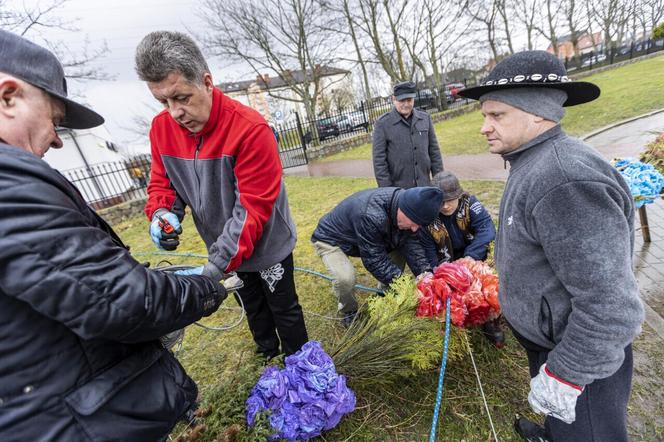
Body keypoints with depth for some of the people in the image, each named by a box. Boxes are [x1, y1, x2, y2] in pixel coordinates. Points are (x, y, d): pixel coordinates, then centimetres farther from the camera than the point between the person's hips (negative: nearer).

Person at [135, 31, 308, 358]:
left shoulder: (250, 128, -28)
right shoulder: (161, 128, -7)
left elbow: (254, 207, -28)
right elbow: (161, 182, 5)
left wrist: (218, 264, -31)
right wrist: (161, 213, -17)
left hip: (267, 245, -5)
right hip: (226, 249, 6)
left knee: (284, 310, 16)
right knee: (253, 309, 27)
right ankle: (268, 356, 56)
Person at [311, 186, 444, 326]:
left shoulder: (404, 201, -16)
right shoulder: (371, 215, -42)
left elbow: (410, 243, -11)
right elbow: (374, 259, -33)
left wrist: (425, 271, -23)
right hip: (331, 239, -7)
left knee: (399, 254, -3)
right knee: (345, 278, -31)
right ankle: (349, 313, 2)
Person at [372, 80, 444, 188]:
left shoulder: (425, 118, 7)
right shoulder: (382, 124, -6)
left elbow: (434, 151, 12)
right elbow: (379, 159, -7)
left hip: (424, 186, 4)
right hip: (398, 190, -4)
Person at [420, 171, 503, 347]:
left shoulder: (469, 203, -16)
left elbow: (487, 229, -29)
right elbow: (429, 254, -12)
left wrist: (468, 258, -39)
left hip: (476, 256, 0)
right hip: (447, 265, 1)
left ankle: (491, 321, 0)